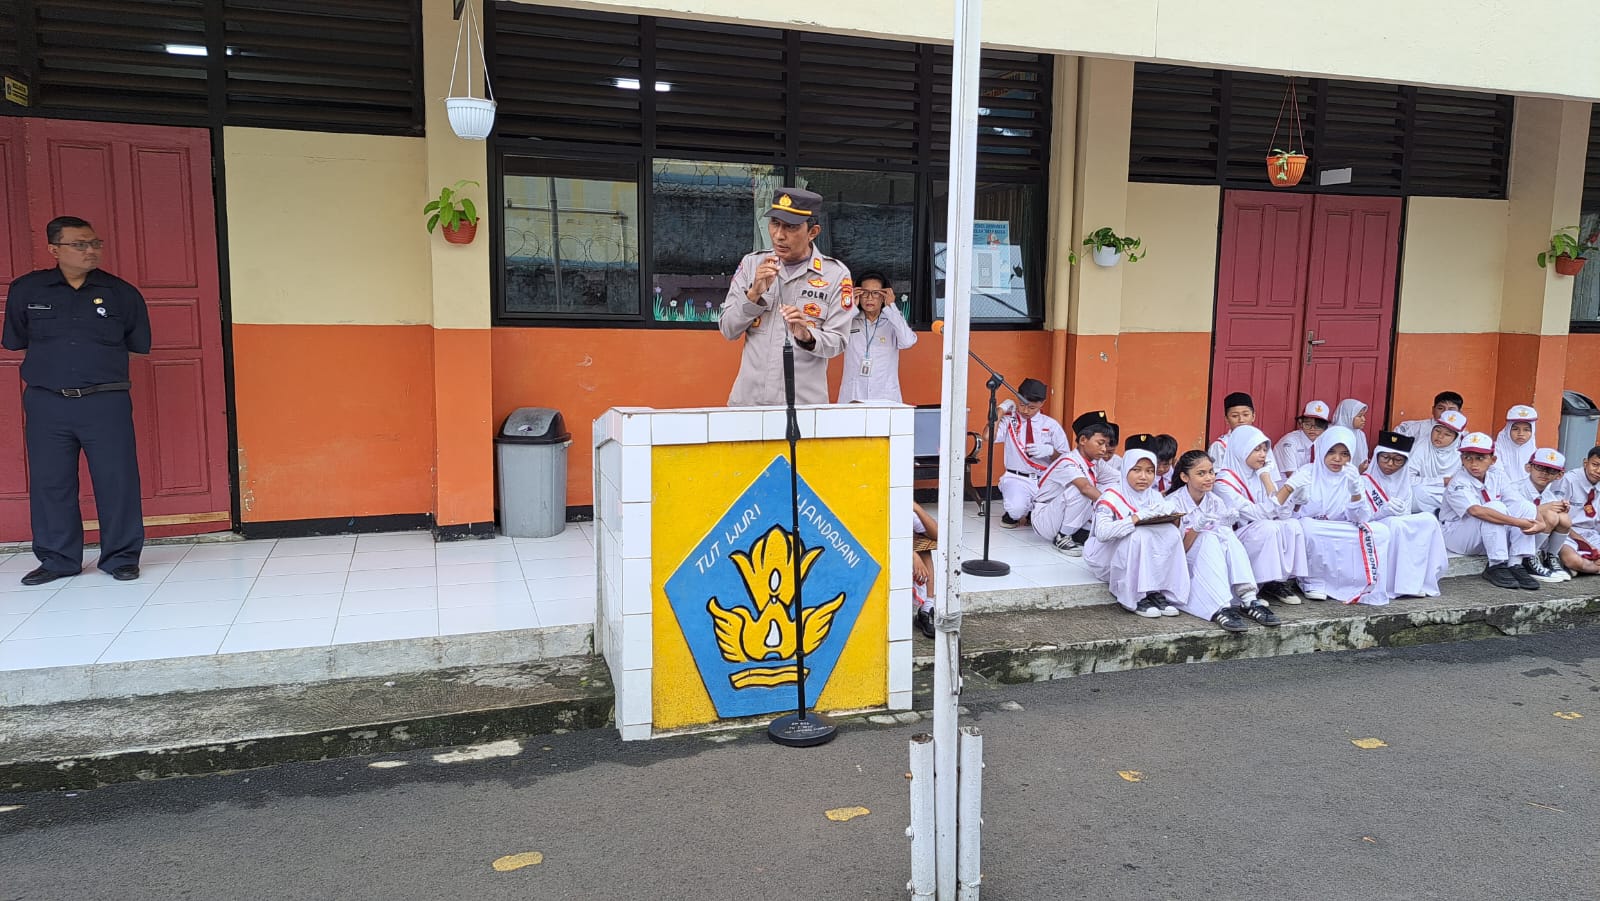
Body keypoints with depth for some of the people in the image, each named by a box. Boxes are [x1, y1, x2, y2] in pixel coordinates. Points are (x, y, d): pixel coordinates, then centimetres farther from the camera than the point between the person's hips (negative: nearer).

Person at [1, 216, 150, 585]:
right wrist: (50, 366, 13)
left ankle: (121, 557, 12)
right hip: (46, 404, 2)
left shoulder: (122, 293, 1)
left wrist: (99, 364, 11)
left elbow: (138, 346, 12)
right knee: (49, 482, 7)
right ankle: (57, 560, 19)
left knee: (117, 480, 0)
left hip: (106, 402, -1)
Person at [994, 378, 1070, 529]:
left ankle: (1034, 513, 12)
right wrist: (1001, 410, -6)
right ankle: (1012, 515, 5)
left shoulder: (1051, 425, 10)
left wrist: (1050, 451, -11)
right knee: (1016, 509, -36)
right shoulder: (1009, 420, 6)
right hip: (1016, 478, -2)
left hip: (1046, 481, 3)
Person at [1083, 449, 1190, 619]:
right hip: (1107, 558, -5)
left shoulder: (1155, 498, 5)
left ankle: (1159, 592, -17)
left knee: (1171, 533, -19)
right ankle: (1134, 598, -25)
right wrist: (1138, 517, -37)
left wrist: (1171, 520, -22)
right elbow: (1101, 532, -30)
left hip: (1144, 560, 5)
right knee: (1139, 534, -33)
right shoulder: (1112, 497, -14)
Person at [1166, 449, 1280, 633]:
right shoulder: (1174, 502, -10)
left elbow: (1228, 542, -1)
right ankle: (1221, 609, -48)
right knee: (1209, 538, -31)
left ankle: (1249, 601, -38)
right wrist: (1196, 528, -32)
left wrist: (1228, 525, -21)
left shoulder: (1215, 501, 4)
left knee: (1226, 534, -24)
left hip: (1215, 568, 5)